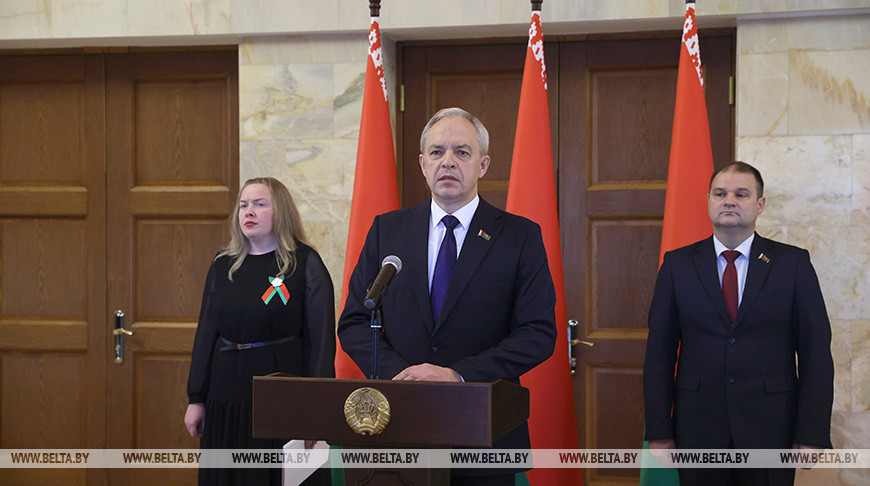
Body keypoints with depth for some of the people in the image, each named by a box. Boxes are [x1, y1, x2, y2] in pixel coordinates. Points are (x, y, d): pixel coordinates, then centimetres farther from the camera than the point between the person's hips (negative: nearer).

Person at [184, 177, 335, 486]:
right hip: (227, 396, 4)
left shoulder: (305, 264, -4)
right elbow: (206, 333, 10)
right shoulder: (223, 266, 9)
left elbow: (321, 338, -7)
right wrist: (196, 399, 7)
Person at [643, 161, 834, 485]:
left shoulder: (794, 263, 3)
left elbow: (816, 352, 0)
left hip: (771, 431, 0)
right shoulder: (678, 264, 5)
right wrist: (659, 431, -2)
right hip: (697, 431, 1)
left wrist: (812, 435, -6)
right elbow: (659, 352, 3)